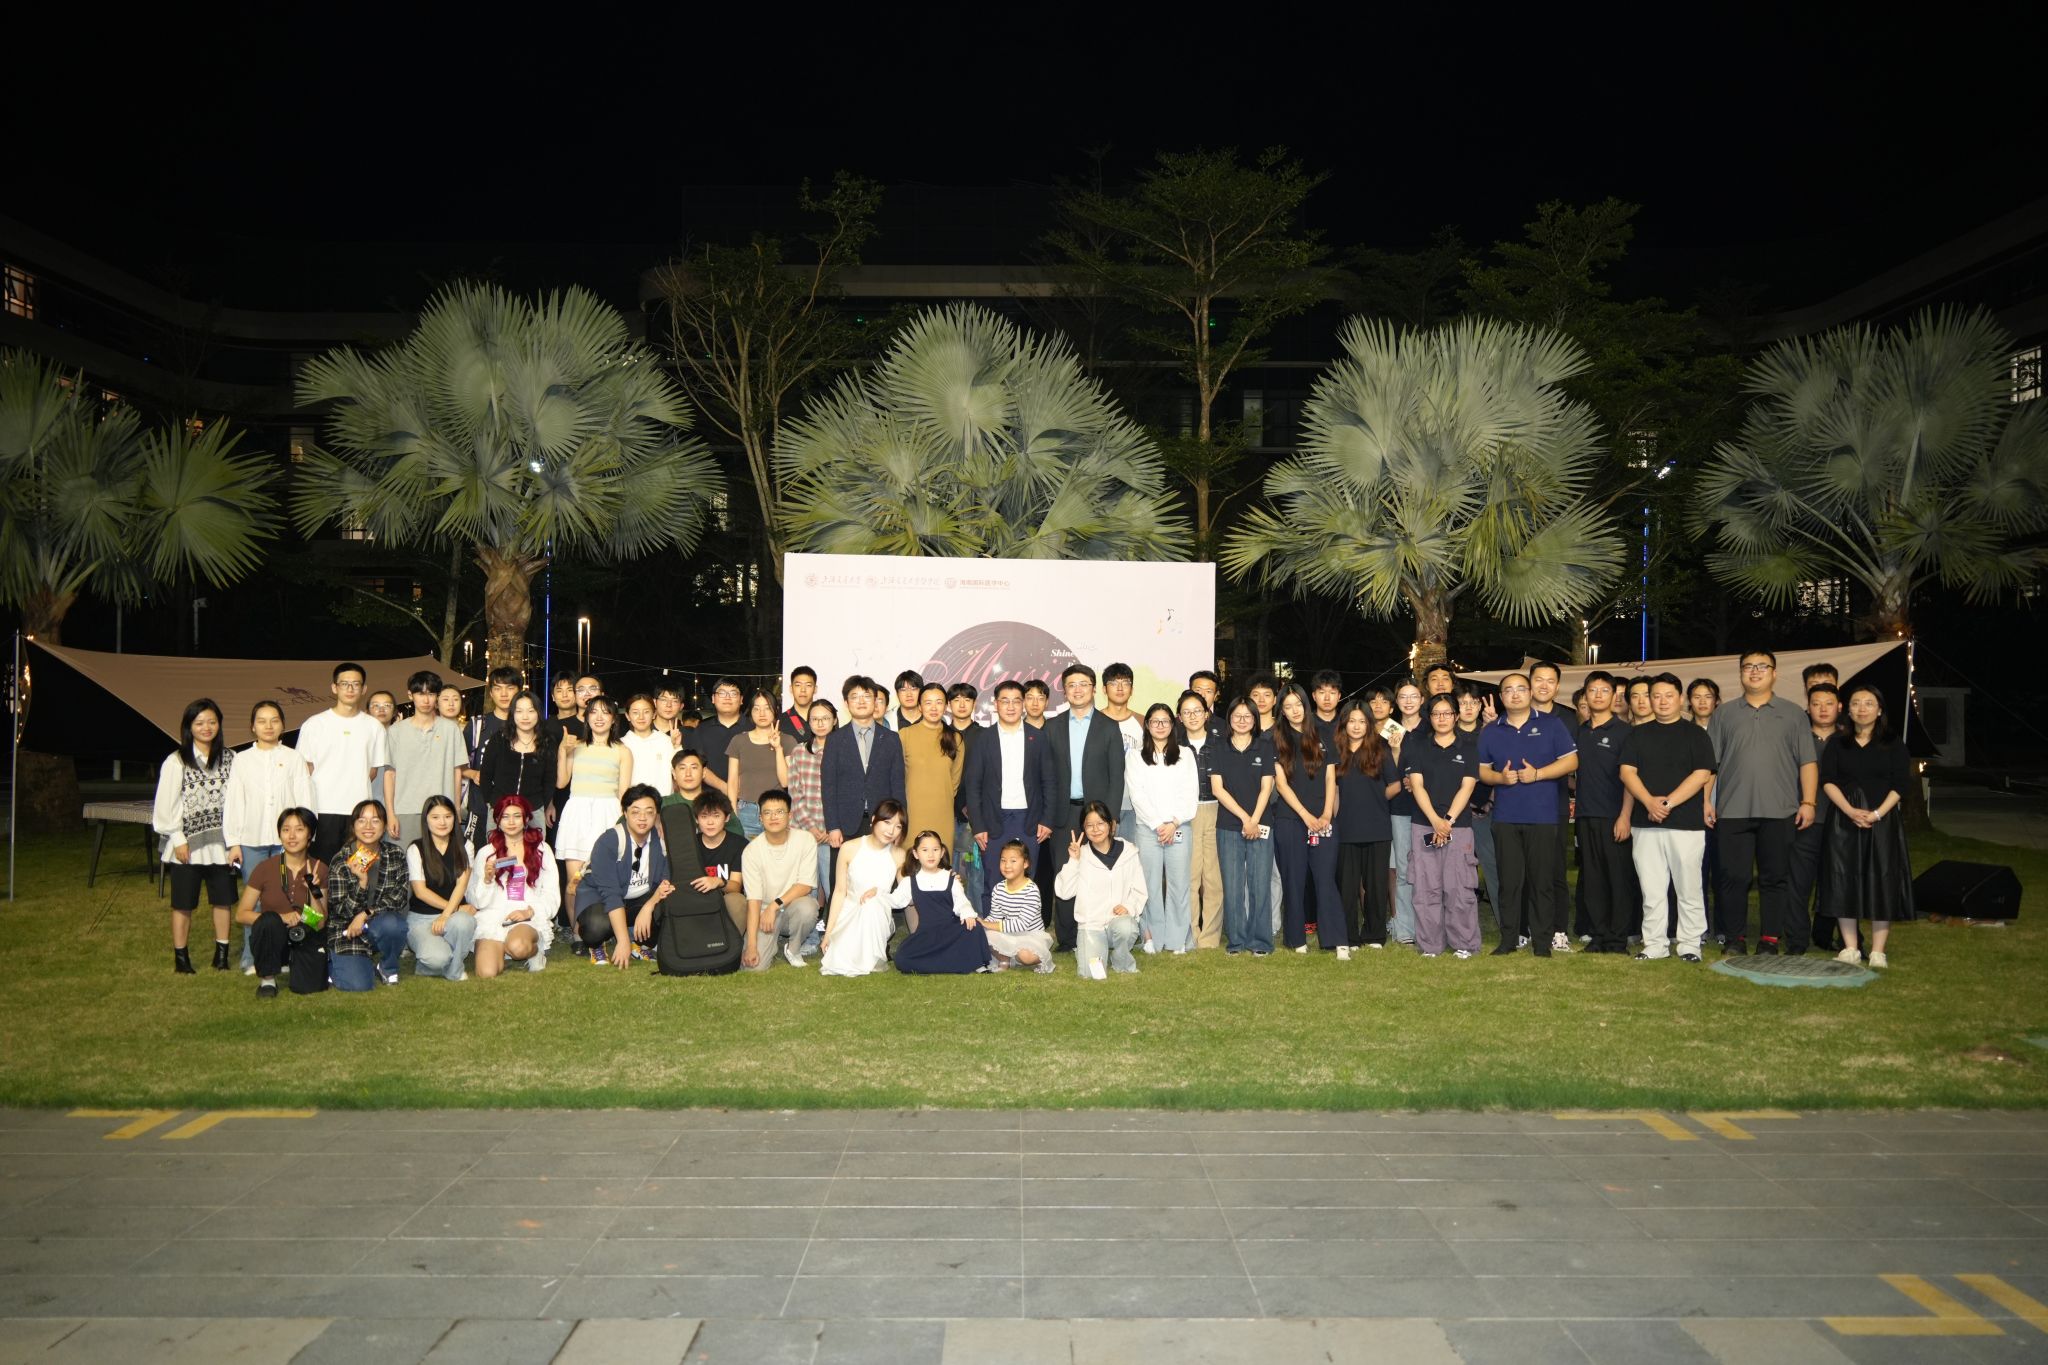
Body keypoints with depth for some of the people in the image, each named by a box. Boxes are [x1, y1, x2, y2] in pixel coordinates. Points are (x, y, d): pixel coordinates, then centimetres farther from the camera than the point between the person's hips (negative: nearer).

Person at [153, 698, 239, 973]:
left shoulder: (230, 759, 3)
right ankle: (181, 957, 15)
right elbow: (166, 804, -3)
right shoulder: (176, 762, -2)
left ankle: (221, 952, 19)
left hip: (220, 843, 2)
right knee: (183, 904, 5)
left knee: (223, 899, 7)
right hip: (187, 844, -2)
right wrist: (178, 839, -8)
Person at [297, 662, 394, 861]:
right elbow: (305, 768, 4)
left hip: (359, 811, 2)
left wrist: (356, 791, 3)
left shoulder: (374, 727, 9)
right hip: (323, 810, -2)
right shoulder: (315, 724, 4)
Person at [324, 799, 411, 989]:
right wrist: (362, 882, -28)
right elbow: (340, 911, -12)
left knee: (392, 924, -35)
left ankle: (387, 966, -2)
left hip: (380, 925, 2)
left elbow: (401, 896, -9)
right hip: (346, 931, -2)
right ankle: (333, 963, 15)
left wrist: (365, 915, -20)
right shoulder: (340, 862, -10)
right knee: (358, 985, -22)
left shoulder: (396, 855, -3)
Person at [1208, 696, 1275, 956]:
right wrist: (1244, 817, -8)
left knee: (1260, 884, -2)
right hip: (1228, 826, 1)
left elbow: (1266, 787, 2)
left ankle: (1259, 941, 7)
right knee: (1232, 885, 1)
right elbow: (1217, 788, 0)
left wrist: (1254, 820, -9)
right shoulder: (1220, 750, 8)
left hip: (1260, 825, 0)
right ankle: (1235, 940, 9)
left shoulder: (1265, 747, 8)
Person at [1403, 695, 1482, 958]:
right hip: (1424, 825, 1)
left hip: (1459, 825, -1)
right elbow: (1416, 784, 1)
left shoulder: (1468, 747, 8)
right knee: (1426, 888, 0)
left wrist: (1448, 819, -11)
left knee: (1460, 887, -4)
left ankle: (1464, 944, 5)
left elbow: (1467, 786, 0)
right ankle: (1429, 944, 6)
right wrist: (1435, 820, -11)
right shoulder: (1418, 746, 9)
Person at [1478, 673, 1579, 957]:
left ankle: (1543, 940, 6)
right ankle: (1509, 938, 10)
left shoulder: (1551, 725, 4)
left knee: (1542, 879, -1)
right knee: (1510, 880, 3)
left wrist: (1537, 774, -12)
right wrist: (1499, 777, -9)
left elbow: (1571, 761, 0)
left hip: (1543, 816, -2)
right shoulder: (1490, 732, 11)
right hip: (1505, 818, 2)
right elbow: (1482, 770, 13)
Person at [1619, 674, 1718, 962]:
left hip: (1687, 822, -2)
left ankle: (1690, 944, 9)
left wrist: (1668, 802, -14)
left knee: (1689, 889, 1)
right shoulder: (1637, 734, 13)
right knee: (1651, 890, 4)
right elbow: (1627, 771, 4)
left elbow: (1702, 774, -6)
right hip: (1646, 823, 3)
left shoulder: (1696, 734, 5)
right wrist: (1649, 801, -12)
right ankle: (1654, 945, 10)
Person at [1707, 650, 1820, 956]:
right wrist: (1705, 800, 1)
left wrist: (1808, 801, -3)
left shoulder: (1793, 714, 10)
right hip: (1732, 811, 0)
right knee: (1733, 876, 1)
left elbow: (1808, 762, 6)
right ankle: (1735, 938, 9)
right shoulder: (1724, 714, 12)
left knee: (1775, 877, 3)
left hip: (1779, 812, 0)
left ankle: (1770, 939, 11)